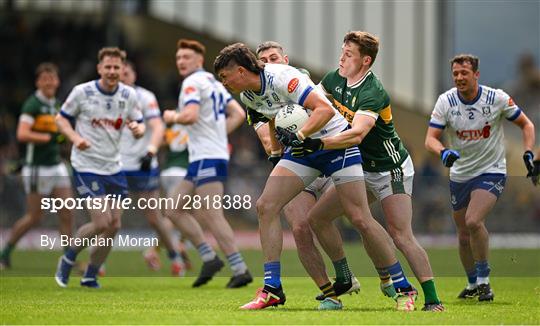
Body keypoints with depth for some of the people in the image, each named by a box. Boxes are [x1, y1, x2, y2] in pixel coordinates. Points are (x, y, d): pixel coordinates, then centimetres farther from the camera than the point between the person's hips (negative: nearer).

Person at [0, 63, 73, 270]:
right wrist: (49, 137, -21)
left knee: (67, 215, 0)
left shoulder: (57, 105, 12)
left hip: (56, 165, 7)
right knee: (35, 217, -3)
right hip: (37, 167, -7)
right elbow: (22, 134, -23)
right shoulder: (32, 104, -12)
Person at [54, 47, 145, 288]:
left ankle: (90, 276, 20)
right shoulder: (82, 92, -10)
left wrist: (137, 129, -17)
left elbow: (139, 125, 8)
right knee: (101, 222, -15)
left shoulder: (129, 95, 0)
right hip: (86, 166, -5)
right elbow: (61, 119, 1)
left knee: (114, 226, 3)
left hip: (113, 167, 5)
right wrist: (75, 137, -18)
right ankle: (67, 261, 8)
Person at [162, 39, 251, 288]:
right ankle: (209, 258, 7)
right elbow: (238, 114, 19)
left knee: (212, 216, -13)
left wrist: (172, 117, -4)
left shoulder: (193, 82, -9)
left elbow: (190, 116, -24)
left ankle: (240, 270, -14)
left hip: (206, 159, -10)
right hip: (203, 158, 10)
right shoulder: (214, 82, 19)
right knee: (174, 209, 10)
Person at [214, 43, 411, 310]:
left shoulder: (281, 78, -25)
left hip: (335, 140, -8)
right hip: (301, 148, 8)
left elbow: (325, 109, -31)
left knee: (360, 219, -12)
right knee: (265, 206, -8)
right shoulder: (247, 95, 2)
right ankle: (272, 289, -5)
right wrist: (275, 150, 19)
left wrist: (300, 135, -40)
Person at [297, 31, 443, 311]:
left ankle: (432, 299, -15)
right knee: (317, 219, 3)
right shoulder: (334, 80, -1)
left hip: (390, 169, -8)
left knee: (401, 236, -18)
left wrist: (317, 144, -51)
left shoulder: (373, 93, -27)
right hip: (359, 168, 8)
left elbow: (357, 134, -41)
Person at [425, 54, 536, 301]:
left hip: (491, 172, -3)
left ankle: (484, 280, -10)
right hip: (459, 175, 4)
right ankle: (473, 283, 33)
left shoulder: (497, 98, -12)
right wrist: (444, 152, -35)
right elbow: (430, 139, -13)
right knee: (464, 235, 10)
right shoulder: (445, 101, -8)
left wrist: (528, 154, -12)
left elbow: (526, 125, 2)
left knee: (473, 221, -25)